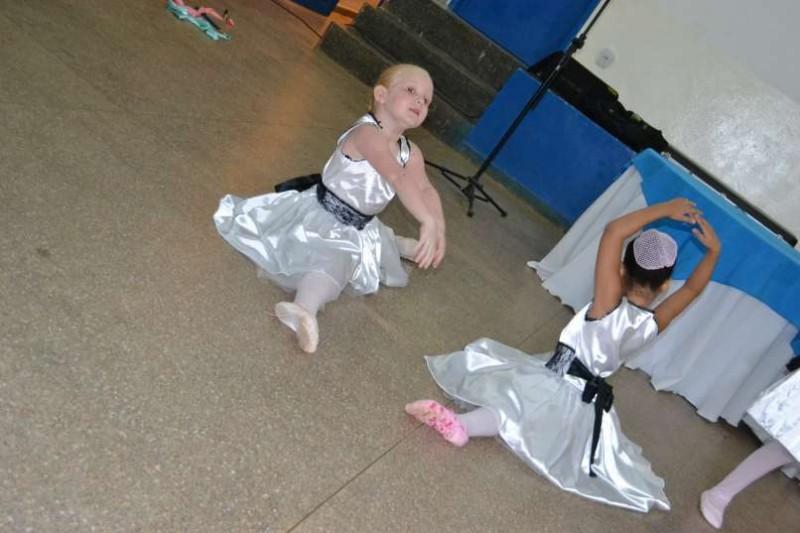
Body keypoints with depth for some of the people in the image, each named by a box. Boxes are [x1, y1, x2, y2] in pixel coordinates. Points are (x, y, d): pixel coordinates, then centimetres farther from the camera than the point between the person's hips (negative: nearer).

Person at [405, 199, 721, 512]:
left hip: (560, 391, -5)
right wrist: (714, 250, 16)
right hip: (588, 406, 5)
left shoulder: (609, 305, -18)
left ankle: (460, 423, -25)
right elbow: (691, 289, 14)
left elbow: (613, 231, -22)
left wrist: (664, 209, -15)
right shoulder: (654, 324, -4)